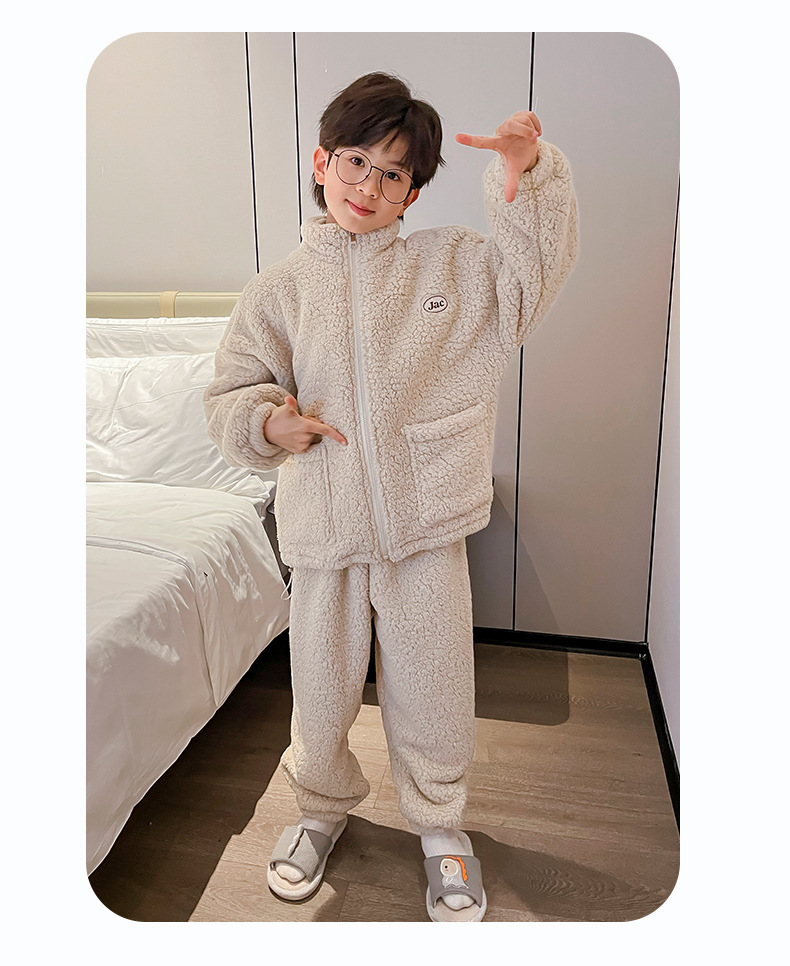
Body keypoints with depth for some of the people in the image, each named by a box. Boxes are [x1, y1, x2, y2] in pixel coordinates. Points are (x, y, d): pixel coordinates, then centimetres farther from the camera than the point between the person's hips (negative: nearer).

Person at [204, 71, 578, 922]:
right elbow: (229, 398, 4)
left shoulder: (451, 264, 4)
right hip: (323, 531, 1)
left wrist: (528, 179, -14)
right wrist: (268, 420, -18)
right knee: (321, 696, 16)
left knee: (432, 694, 13)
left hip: (426, 530, 0)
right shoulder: (279, 289, 4)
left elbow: (537, 273, 0)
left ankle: (439, 824, 42)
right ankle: (323, 806, 47)